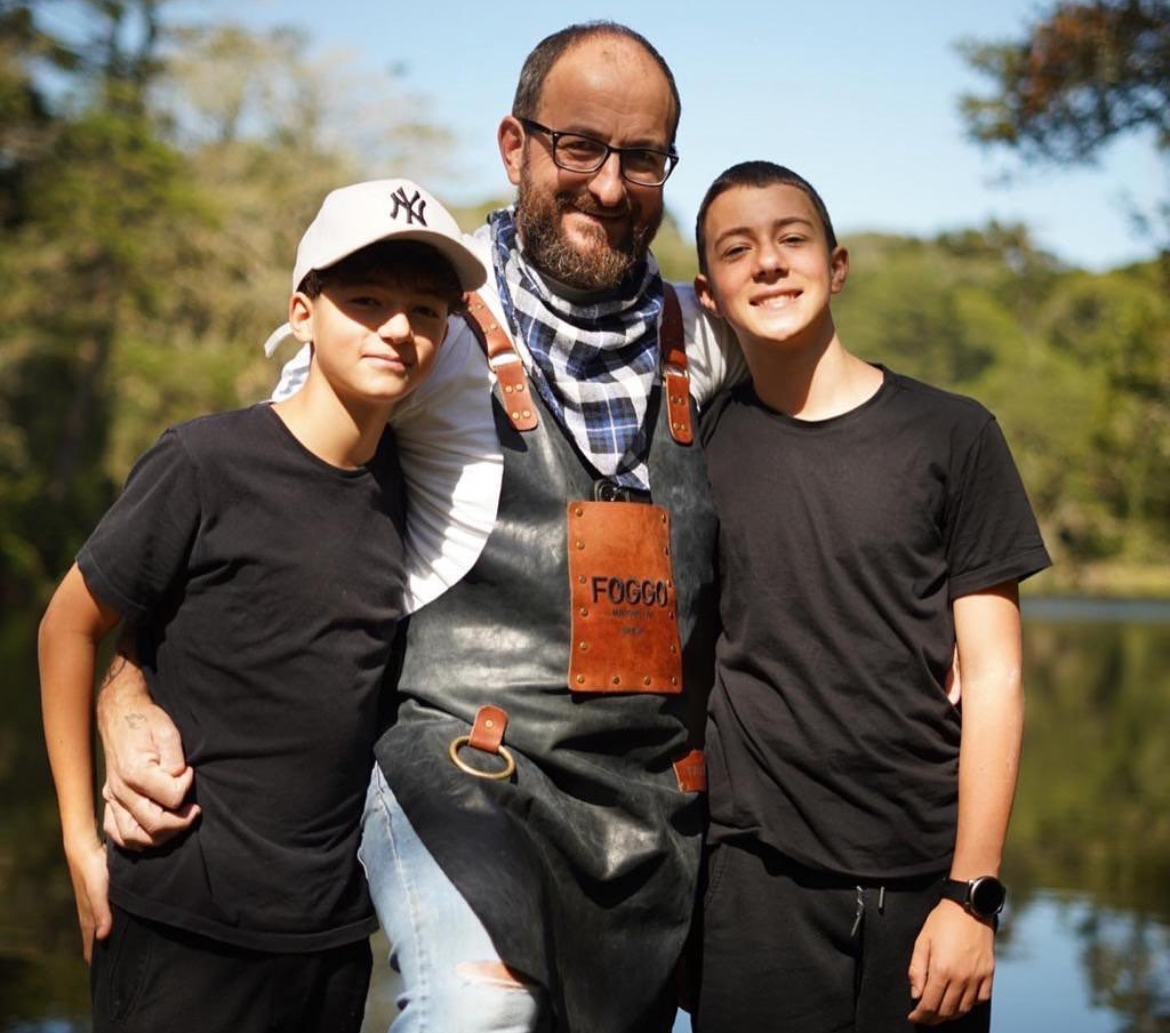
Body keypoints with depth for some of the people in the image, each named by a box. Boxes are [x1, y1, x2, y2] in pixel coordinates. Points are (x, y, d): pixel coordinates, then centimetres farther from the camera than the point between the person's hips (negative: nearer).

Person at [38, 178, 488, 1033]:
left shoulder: (398, 482, 4)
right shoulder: (205, 465, -13)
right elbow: (70, 627, -5)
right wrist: (82, 842, -5)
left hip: (336, 929, 6)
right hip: (187, 928, -5)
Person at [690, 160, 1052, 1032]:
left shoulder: (952, 435, -1)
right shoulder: (695, 446, 4)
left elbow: (992, 676, -3)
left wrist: (972, 894, -8)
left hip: (925, 877, 0)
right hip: (754, 878, 1)